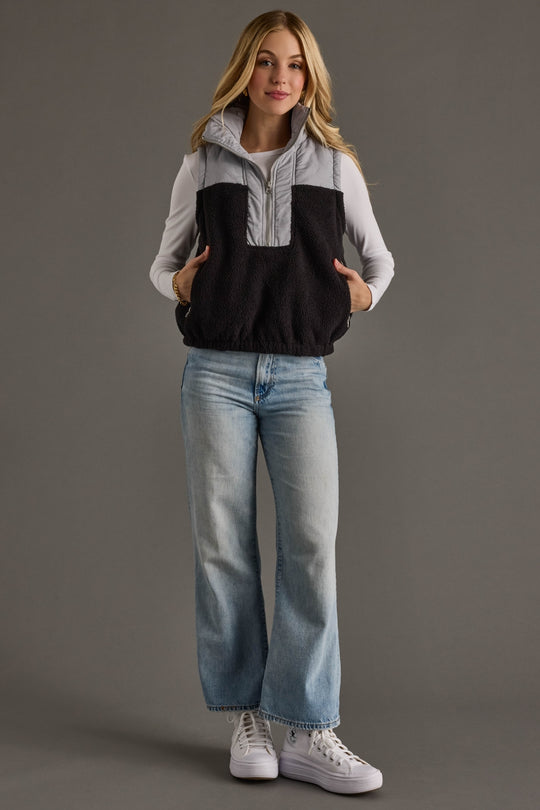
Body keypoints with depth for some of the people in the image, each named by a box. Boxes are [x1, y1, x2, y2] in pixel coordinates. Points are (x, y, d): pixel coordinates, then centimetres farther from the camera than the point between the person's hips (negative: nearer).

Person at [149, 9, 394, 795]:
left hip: (301, 377, 0)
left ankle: (309, 731, -2)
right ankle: (247, 717, 14)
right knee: (223, 545, 2)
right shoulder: (203, 163, 9)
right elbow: (163, 263, 17)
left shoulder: (334, 164, 9)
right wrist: (180, 283, -4)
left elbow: (380, 258, 20)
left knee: (312, 545, -9)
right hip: (217, 372, 0)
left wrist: (363, 294, 0)